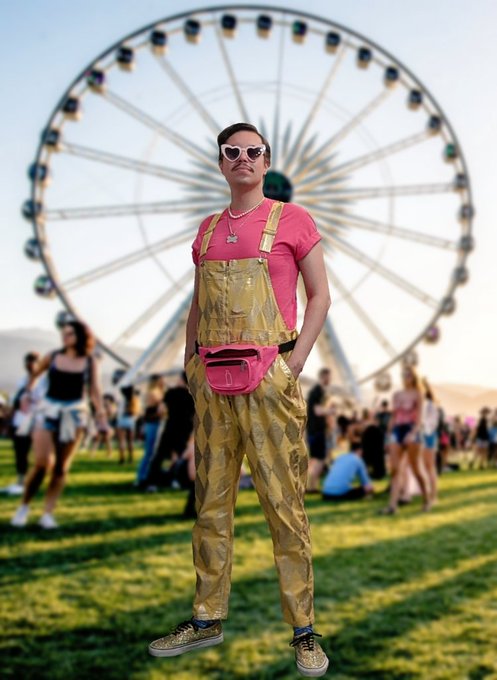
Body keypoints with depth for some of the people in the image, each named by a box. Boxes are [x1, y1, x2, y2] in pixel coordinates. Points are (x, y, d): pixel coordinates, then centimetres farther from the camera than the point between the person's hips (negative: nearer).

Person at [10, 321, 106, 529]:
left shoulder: (89, 363, 3)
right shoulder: (52, 357, 3)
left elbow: (94, 390, -1)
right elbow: (34, 374, 17)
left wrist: (100, 409, -16)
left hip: (74, 413, 1)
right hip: (48, 410, -1)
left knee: (61, 467, 3)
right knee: (42, 463, -11)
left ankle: (48, 514, 10)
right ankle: (24, 506, 9)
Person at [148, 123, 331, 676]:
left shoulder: (290, 219, 3)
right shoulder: (207, 230, 17)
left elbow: (319, 296, 2)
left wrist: (295, 364, -8)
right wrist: (189, 362, 10)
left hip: (268, 379, -5)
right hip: (212, 383, 5)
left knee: (284, 506, -3)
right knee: (211, 504, 9)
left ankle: (303, 631, 7)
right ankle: (207, 619, 21)